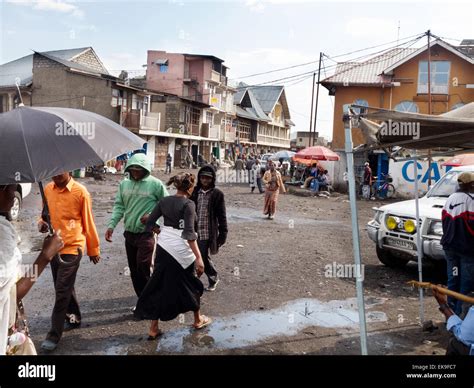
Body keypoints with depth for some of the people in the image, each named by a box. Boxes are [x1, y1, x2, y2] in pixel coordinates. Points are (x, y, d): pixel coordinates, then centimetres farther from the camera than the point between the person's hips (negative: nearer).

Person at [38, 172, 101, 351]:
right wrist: (42, 222, -7)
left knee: (62, 291, -3)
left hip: (72, 248, -6)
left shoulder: (81, 192, -12)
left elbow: (88, 222, -5)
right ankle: (73, 318, 37)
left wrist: (93, 249, 1)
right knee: (64, 287, 18)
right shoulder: (47, 189, 3)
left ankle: (54, 334, 6)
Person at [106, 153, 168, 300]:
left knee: (143, 270, -9)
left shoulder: (155, 184, -9)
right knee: (134, 270, 13)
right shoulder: (124, 184, 5)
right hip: (129, 233, 6)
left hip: (146, 234, -6)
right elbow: (119, 206, 8)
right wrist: (111, 225, -2)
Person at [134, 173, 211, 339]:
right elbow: (189, 233, -20)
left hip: (163, 247, 6)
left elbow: (150, 222, 4)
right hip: (181, 250, -5)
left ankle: (153, 329, 14)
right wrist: (198, 257, -21)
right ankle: (198, 320, 33)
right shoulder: (188, 204, -13)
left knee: (160, 285, 12)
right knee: (190, 284, 15)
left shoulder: (164, 201, 4)